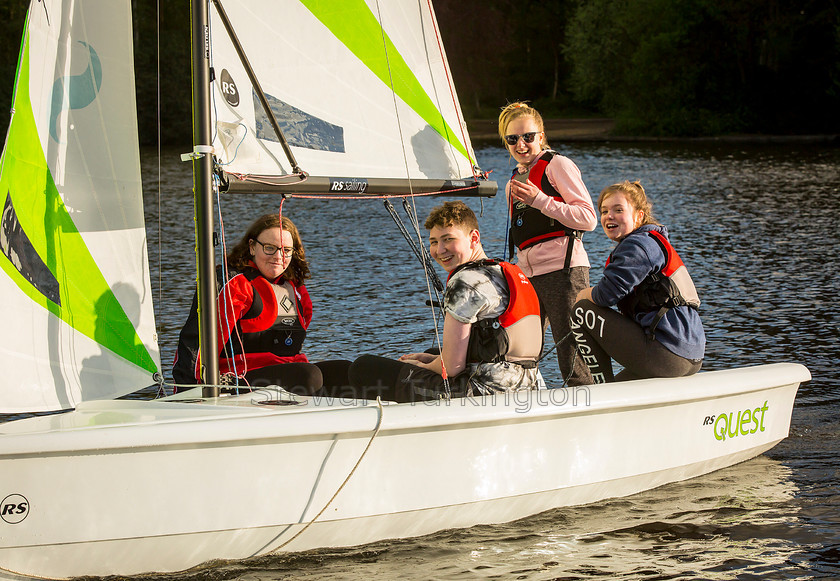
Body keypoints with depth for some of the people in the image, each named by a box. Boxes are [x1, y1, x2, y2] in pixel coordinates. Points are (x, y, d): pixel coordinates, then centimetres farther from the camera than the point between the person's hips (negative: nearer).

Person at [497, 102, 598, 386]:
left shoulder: (556, 165, 2)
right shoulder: (513, 183, 24)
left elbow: (588, 218, -7)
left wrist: (539, 200, -12)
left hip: (562, 267, -7)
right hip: (527, 274, 7)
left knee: (573, 362, -12)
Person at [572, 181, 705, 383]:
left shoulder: (638, 245, -10)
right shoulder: (653, 242, 23)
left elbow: (608, 294, -20)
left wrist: (583, 295, 1)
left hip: (666, 356, -11)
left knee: (583, 311, -4)